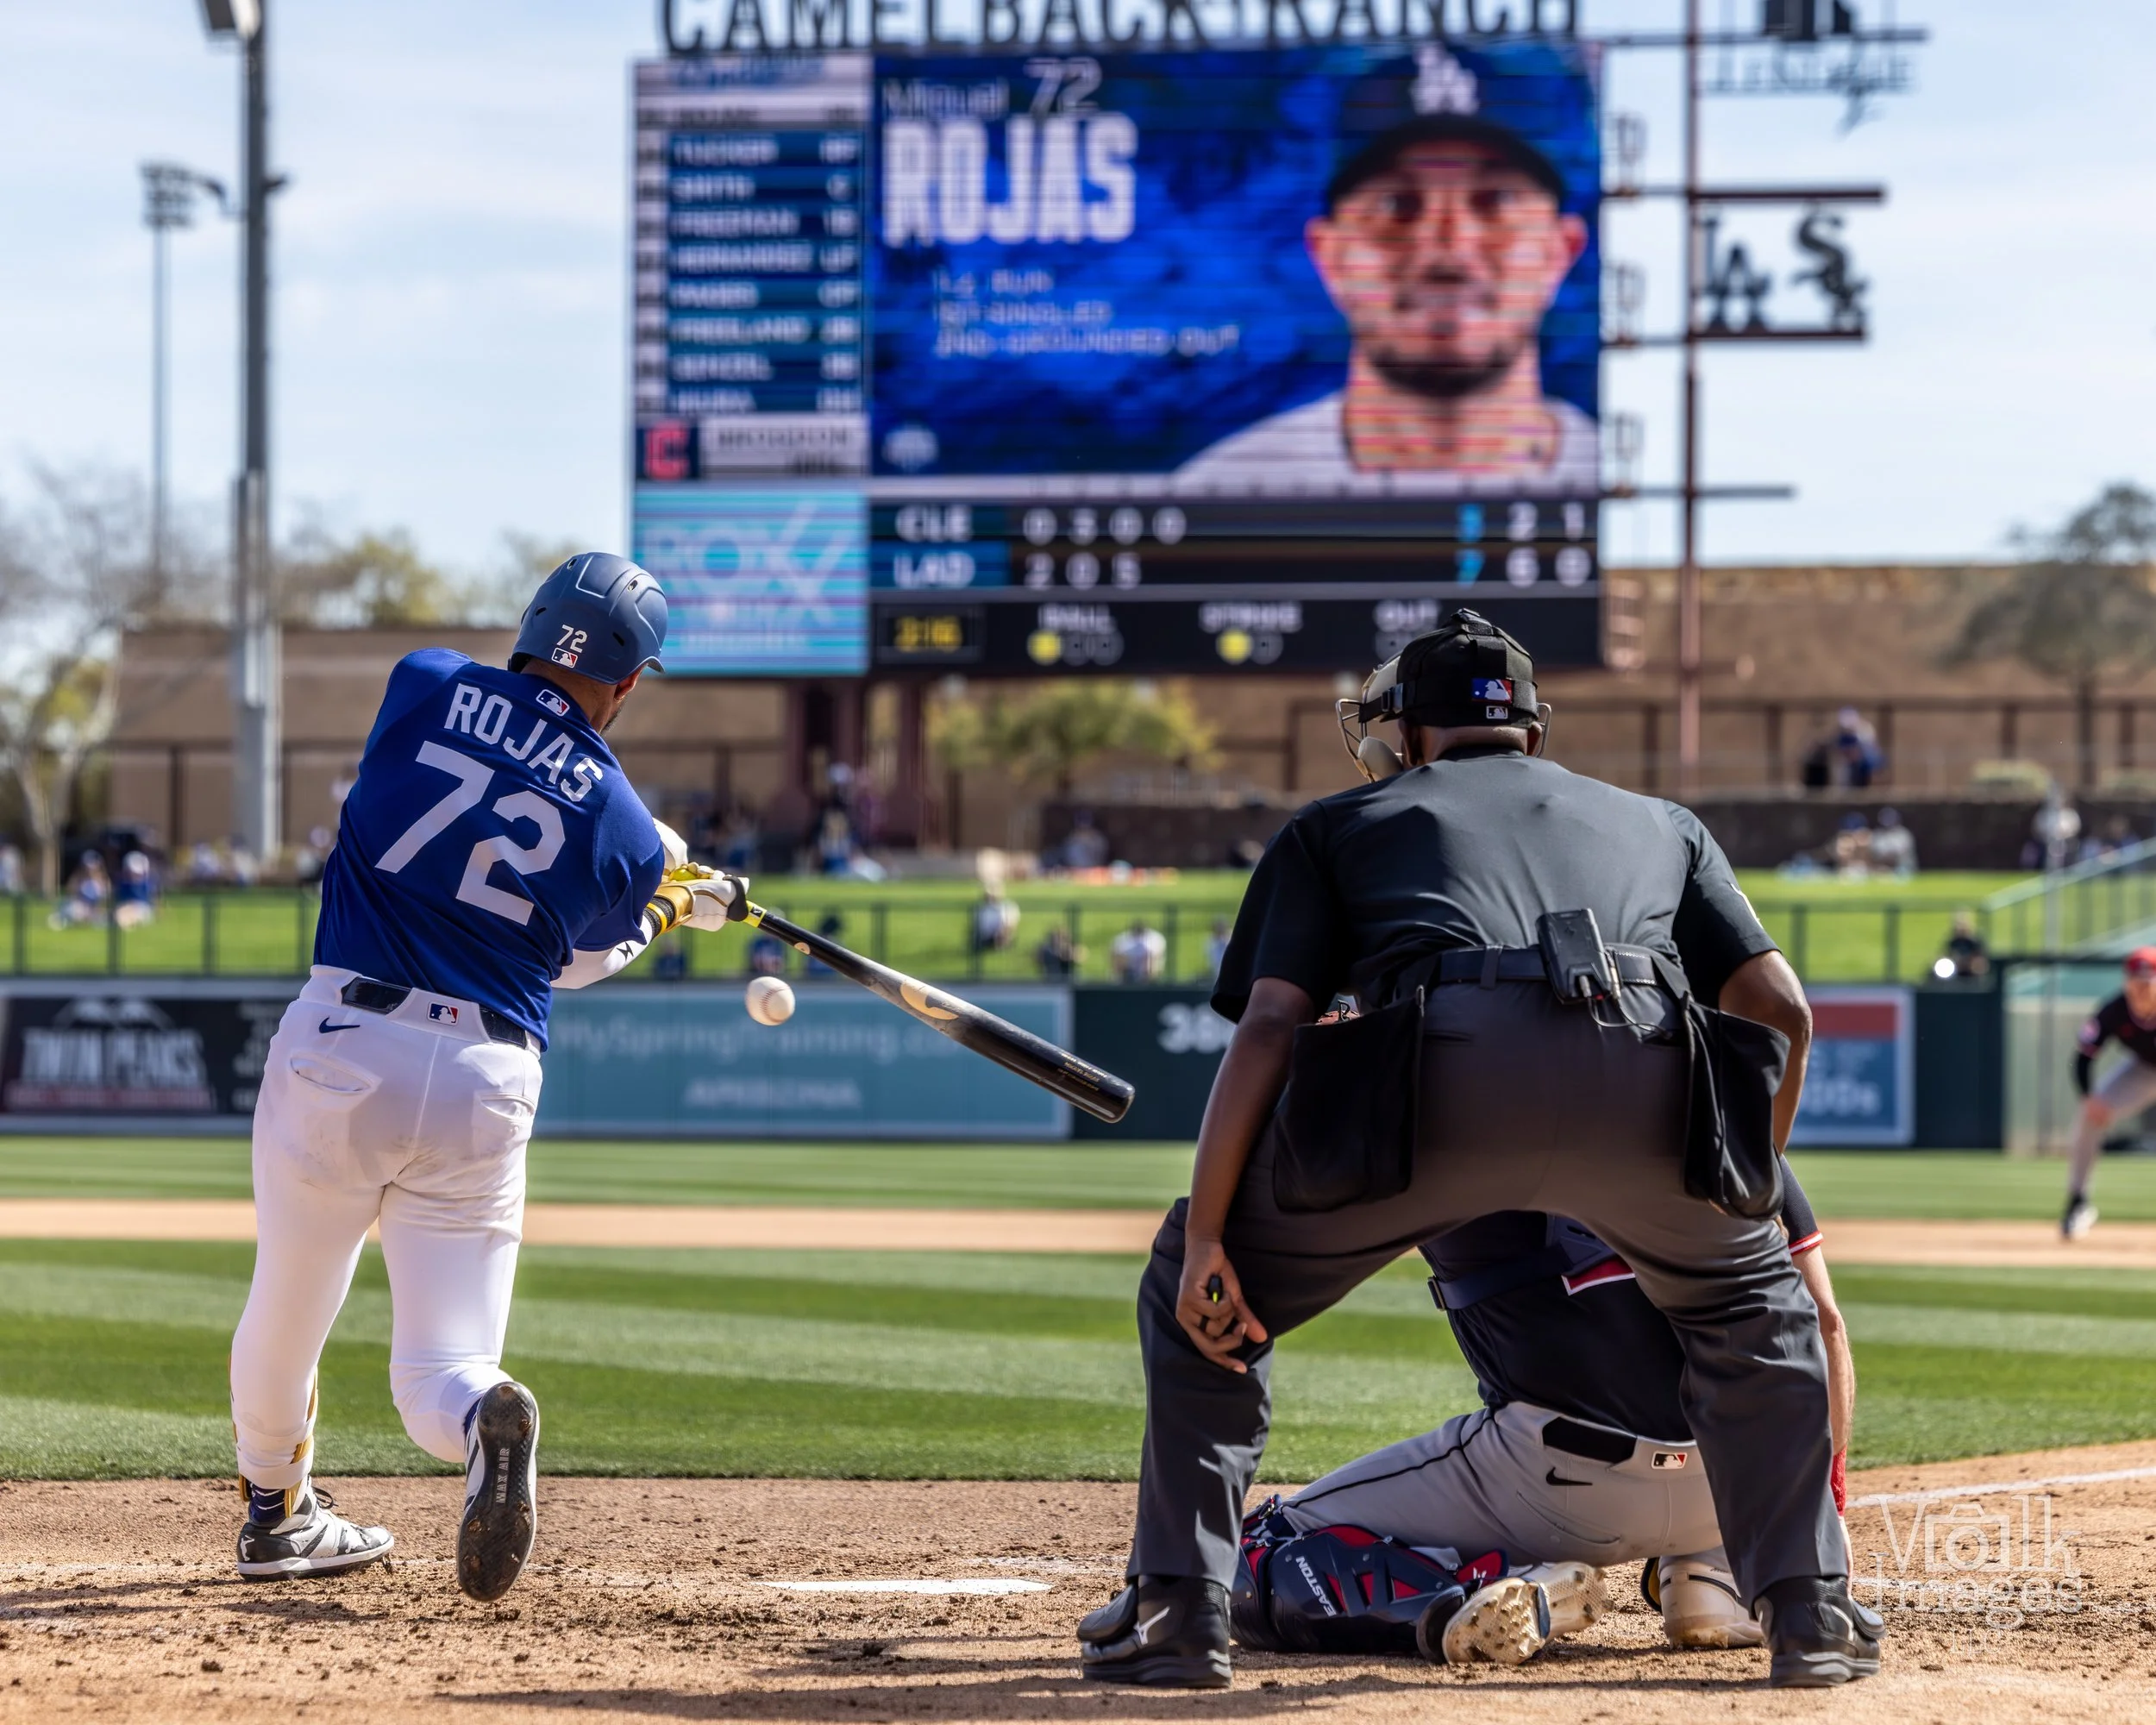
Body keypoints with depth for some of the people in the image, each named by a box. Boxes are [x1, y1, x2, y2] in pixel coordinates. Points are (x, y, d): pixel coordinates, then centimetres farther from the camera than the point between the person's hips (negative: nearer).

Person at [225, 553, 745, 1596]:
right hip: (484, 1083, 0)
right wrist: (670, 908, 38)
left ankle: (275, 1513, 36)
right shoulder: (626, 834, 2)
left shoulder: (425, 686, 3)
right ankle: (483, 1419, -31)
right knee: (438, 1371, 2)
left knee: (286, 1312, 22)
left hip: (340, 1046, 1)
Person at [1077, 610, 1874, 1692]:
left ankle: (1176, 1608, 13)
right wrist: (1744, 1187, 39)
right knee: (1752, 1302, 32)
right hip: (1647, 1075, 2)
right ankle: (1810, 1612, 21)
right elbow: (1781, 1006, 25)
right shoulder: (1656, 823, 39)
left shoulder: (1340, 823, 32)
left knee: (1199, 1292, 21)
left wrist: (1204, 1239, 11)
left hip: (1442, 1073, -2)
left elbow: (1267, 1025, 15)